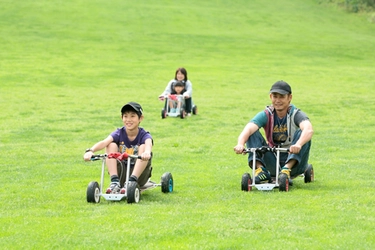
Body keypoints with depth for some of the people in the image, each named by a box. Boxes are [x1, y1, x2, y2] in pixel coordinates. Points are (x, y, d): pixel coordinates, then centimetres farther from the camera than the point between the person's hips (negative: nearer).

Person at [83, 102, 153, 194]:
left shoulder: (144, 135, -11)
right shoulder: (119, 133, -5)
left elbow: (148, 144, -37)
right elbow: (104, 142, -25)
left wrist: (147, 152, -62)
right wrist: (90, 151, -47)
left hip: (138, 174, -2)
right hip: (121, 174, 2)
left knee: (143, 147, -24)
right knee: (111, 145, -16)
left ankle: (132, 181, -31)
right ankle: (115, 182, -26)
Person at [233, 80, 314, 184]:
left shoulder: (296, 115, -10)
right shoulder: (266, 115, -4)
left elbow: (308, 129, -34)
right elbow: (248, 129, -23)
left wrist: (298, 145, -56)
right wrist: (240, 144, -46)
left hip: (294, 162, -2)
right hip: (273, 163, 2)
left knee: (301, 134, -27)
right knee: (252, 133, -14)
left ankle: (286, 170, -33)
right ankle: (260, 169, -29)